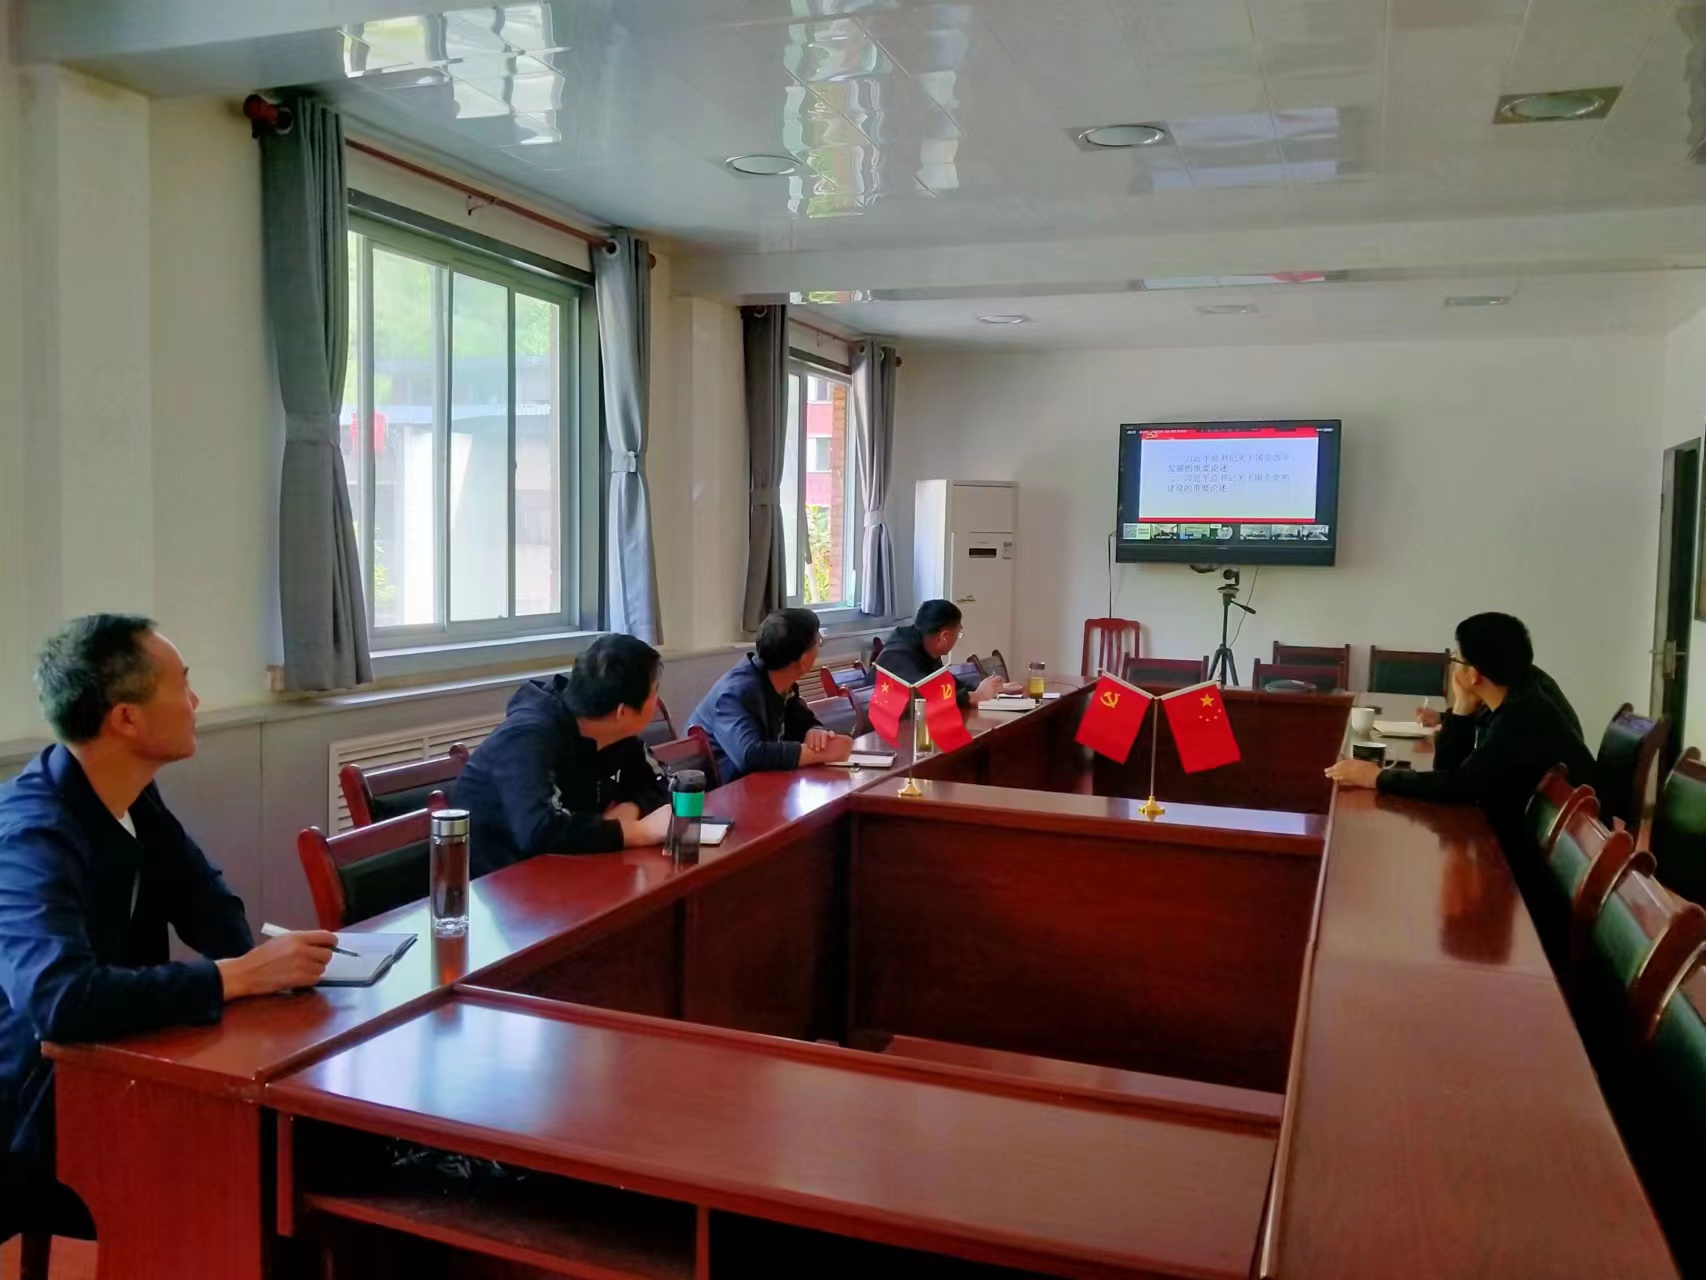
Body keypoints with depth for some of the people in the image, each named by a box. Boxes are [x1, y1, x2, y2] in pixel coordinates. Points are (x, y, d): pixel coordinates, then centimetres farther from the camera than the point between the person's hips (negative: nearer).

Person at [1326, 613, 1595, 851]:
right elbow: (1447, 767, 3)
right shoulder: (1508, 705, 3)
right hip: (1523, 836, 7)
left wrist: (1379, 777, -19)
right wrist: (1462, 707, -9)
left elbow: (1461, 785, -28)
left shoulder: (1523, 719, -25)